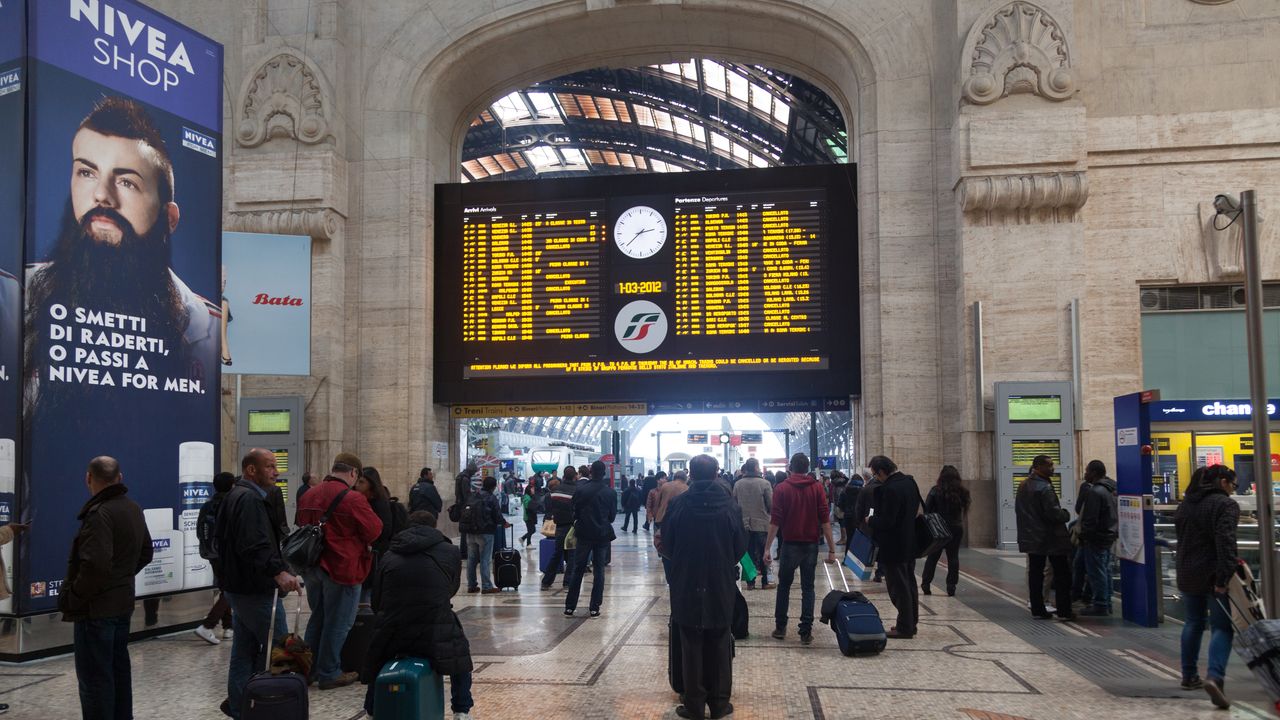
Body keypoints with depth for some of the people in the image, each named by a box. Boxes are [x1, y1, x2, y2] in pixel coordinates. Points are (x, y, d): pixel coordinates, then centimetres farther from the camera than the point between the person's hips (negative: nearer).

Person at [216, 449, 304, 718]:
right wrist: (279, 572, -41)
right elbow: (255, 546, -31)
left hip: (238, 586, 11)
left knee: (245, 650, 16)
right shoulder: (250, 499, -18)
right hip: (256, 589, -11)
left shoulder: (236, 496, 17)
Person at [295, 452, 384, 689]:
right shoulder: (353, 499, -19)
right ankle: (329, 674, 11)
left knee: (317, 617, 22)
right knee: (338, 623, 5)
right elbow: (374, 530, -14)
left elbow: (300, 526, 17)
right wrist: (359, 542, 6)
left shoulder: (308, 496, 5)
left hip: (312, 565, 8)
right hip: (342, 568, -7)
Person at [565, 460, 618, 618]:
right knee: (599, 571, 7)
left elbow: (574, 510, -1)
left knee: (577, 570, 8)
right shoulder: (610, 492, -6)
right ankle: (594, 608, 5)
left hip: (584, 533, 0)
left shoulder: (581, 489, -8)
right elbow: (613, 515, 2)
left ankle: (570, 607, 8)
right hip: (602, 534, 0)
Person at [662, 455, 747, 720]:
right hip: (721, 587, 1)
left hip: (686, 587, -1)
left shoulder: (678, 505, -12)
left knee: (691, 647, 9)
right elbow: (740, 546, -1)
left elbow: (667, 544, -3)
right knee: (719, 646, 13)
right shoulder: (729, 505, -9)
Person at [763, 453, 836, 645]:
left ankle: (780, 627, 15)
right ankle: (806, 631, 4)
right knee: (808, 587, 7)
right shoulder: (817, 488, 0)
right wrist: (831, 548, -3)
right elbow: (825, 519, -5)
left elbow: (775, 521, -8)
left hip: (790, 544, -1)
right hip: (811, 544, 1)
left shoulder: (782, 489, -3)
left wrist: (767, 548, -6)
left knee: (784, 585, 13)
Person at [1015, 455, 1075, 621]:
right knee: (1062, 573, 2)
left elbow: (1017, 509, 16)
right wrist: (1065, 514, -3)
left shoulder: (1023, 486, 10)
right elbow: (1053, 512, -21)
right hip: (1050, 538, -8)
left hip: (1031, 537, 8)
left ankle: (1037, 609, 10)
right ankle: (1064, 610, 2)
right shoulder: (1044, 488, -18)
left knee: (1035, 573, 9)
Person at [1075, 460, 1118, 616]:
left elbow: (1090, 519, -21)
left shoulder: (1095, 492, -19)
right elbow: (1115, 515, 18)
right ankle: (1106, 603, 22)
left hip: (1096, 538, -10)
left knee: (1096, 572, -4)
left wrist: (1083, 536, -13)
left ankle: (1100, 605, -1)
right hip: (1109, 536, 10)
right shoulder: (1112, 489, 12)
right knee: (1105, 570, 16)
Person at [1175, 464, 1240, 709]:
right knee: (1221, 627, -4)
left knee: (1193, 623, 18)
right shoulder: (1225, 505, -11)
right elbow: (1225, 542, -22)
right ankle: (1214, 677, -21)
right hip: (1213, 574, -7)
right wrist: (1224, 577, -26)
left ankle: (1189, 675, 26)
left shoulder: (1186, 504, 14)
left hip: (1187, 573, 7)